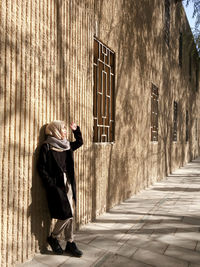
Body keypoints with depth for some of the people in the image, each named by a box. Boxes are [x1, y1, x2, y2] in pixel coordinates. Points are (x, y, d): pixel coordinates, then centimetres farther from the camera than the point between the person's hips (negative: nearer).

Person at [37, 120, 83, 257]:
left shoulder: (67, 145, 10)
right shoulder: (46, 147, -9)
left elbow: (79, 142, 27)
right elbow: (41, 168, -10)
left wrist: (76, 130, 13)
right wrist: (51, 184, -15)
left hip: (68, 184, 7)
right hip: (56, 185, -6)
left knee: (69, 215, 10)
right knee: (67, 214, -6)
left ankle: (70, 243, 23)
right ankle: (53, 237, 19)